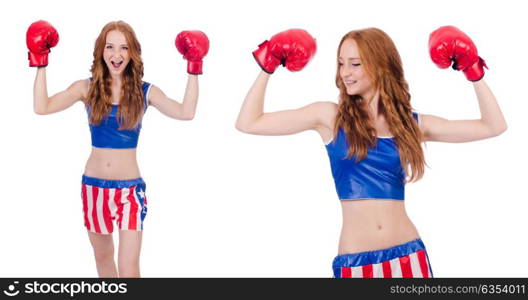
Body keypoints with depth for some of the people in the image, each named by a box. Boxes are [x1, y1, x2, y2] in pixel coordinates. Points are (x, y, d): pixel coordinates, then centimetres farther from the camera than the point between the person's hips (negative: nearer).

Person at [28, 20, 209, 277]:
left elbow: (186, 113, -18)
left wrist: (193, 68, -18)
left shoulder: (145, 91, -3)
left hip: (130, 188, -2)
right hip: (93, 186, 2)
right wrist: (40, 63, -14)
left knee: (129, 269, -7)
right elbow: (42, 107, -12)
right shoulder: (87, 87, -1)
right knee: (103, 256, 20)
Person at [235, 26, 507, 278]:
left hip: (408, 254, 2)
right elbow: (248, 124, -2)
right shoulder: (330, 117, 1)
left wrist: (474, 73, 5)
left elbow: (494, 127, 8)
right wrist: (267, 69, -1)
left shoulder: (411, 123, 6)